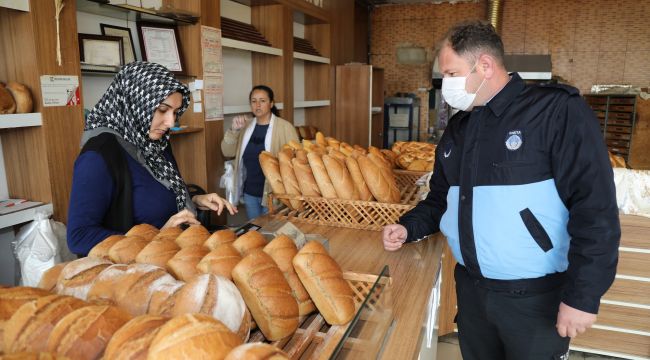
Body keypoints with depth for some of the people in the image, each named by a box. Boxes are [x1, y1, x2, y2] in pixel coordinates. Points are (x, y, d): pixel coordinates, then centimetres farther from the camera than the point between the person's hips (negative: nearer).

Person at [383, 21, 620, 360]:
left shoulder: (557, 110, -14)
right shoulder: (459, 126, 7)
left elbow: (595, 208, -18)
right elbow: (441, 198, 16)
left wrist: (583, 295, -19)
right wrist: (408, 227, 0)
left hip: (535, 297, -6)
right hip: (470, 287, 6)